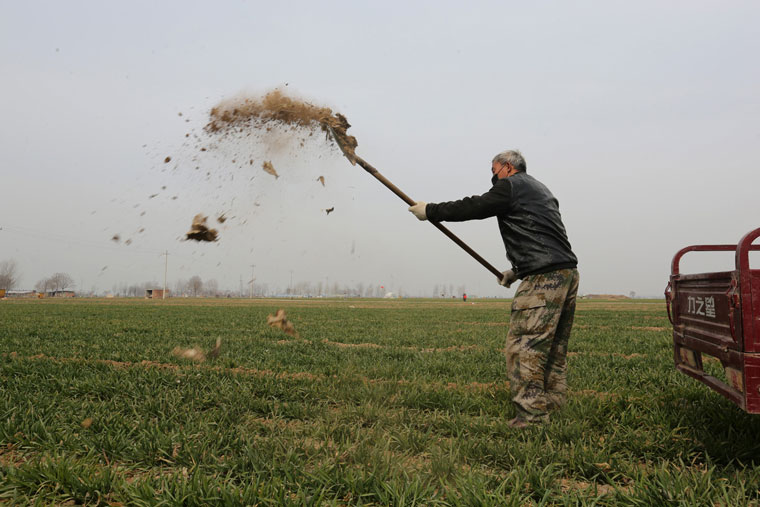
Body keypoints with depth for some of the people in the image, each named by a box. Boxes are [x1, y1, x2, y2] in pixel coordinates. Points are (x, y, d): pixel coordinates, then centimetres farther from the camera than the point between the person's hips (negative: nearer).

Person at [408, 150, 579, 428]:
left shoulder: (511, 185, -1)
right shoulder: (541, 189, 27)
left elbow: (472, 208, -5)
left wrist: (430, 210, 5)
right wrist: (517, 270, 29)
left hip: (544, 278, -10)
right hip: (567, 273, 10)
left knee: (523, 346, -9)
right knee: (554, 348, 14)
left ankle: (531, 416, -9)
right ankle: (552, 408, 21)